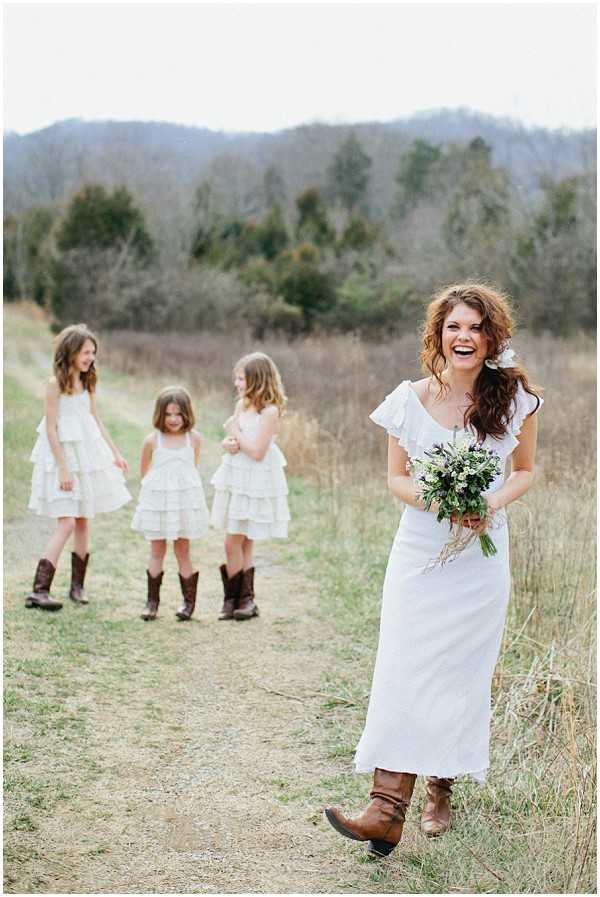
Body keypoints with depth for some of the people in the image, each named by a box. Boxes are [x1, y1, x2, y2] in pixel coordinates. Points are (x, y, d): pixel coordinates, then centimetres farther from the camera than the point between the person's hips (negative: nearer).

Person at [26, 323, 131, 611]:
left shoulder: (87, 383, 9)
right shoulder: (55, 383, -11)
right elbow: (51, 428, -14)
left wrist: (115, 453, 16)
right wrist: (63, 468, -18)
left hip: (88, 455, 7)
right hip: (63, 457, -7)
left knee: (83, 522, 9)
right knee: (66, 523, -14)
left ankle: (77, 585, 19)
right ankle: (38, 590, -13)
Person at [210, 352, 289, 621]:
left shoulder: (269, 411, -16)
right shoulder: (242, 405, 9)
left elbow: (257, 452, -20)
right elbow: (230, 439, 13)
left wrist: (236, 434, -11)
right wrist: (227, 444, -9)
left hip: (254, 482, -8)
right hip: (236, 478, 8)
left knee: (233, 543, -4)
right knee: (243, 544, 12)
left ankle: (233, 599, 8)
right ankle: (245, 600, 19)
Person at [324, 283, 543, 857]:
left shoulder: (514, 399, -1)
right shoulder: (410, 400, -2)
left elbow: (525, 471, 10)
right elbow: (396, 478, 4)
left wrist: (494, 502, -11)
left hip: (481, 557, 1)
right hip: (420, 551, 0)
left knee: (462, 675, 7)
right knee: (404, 670, -9)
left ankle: (441, 790, 25)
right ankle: (387, 809, -11)